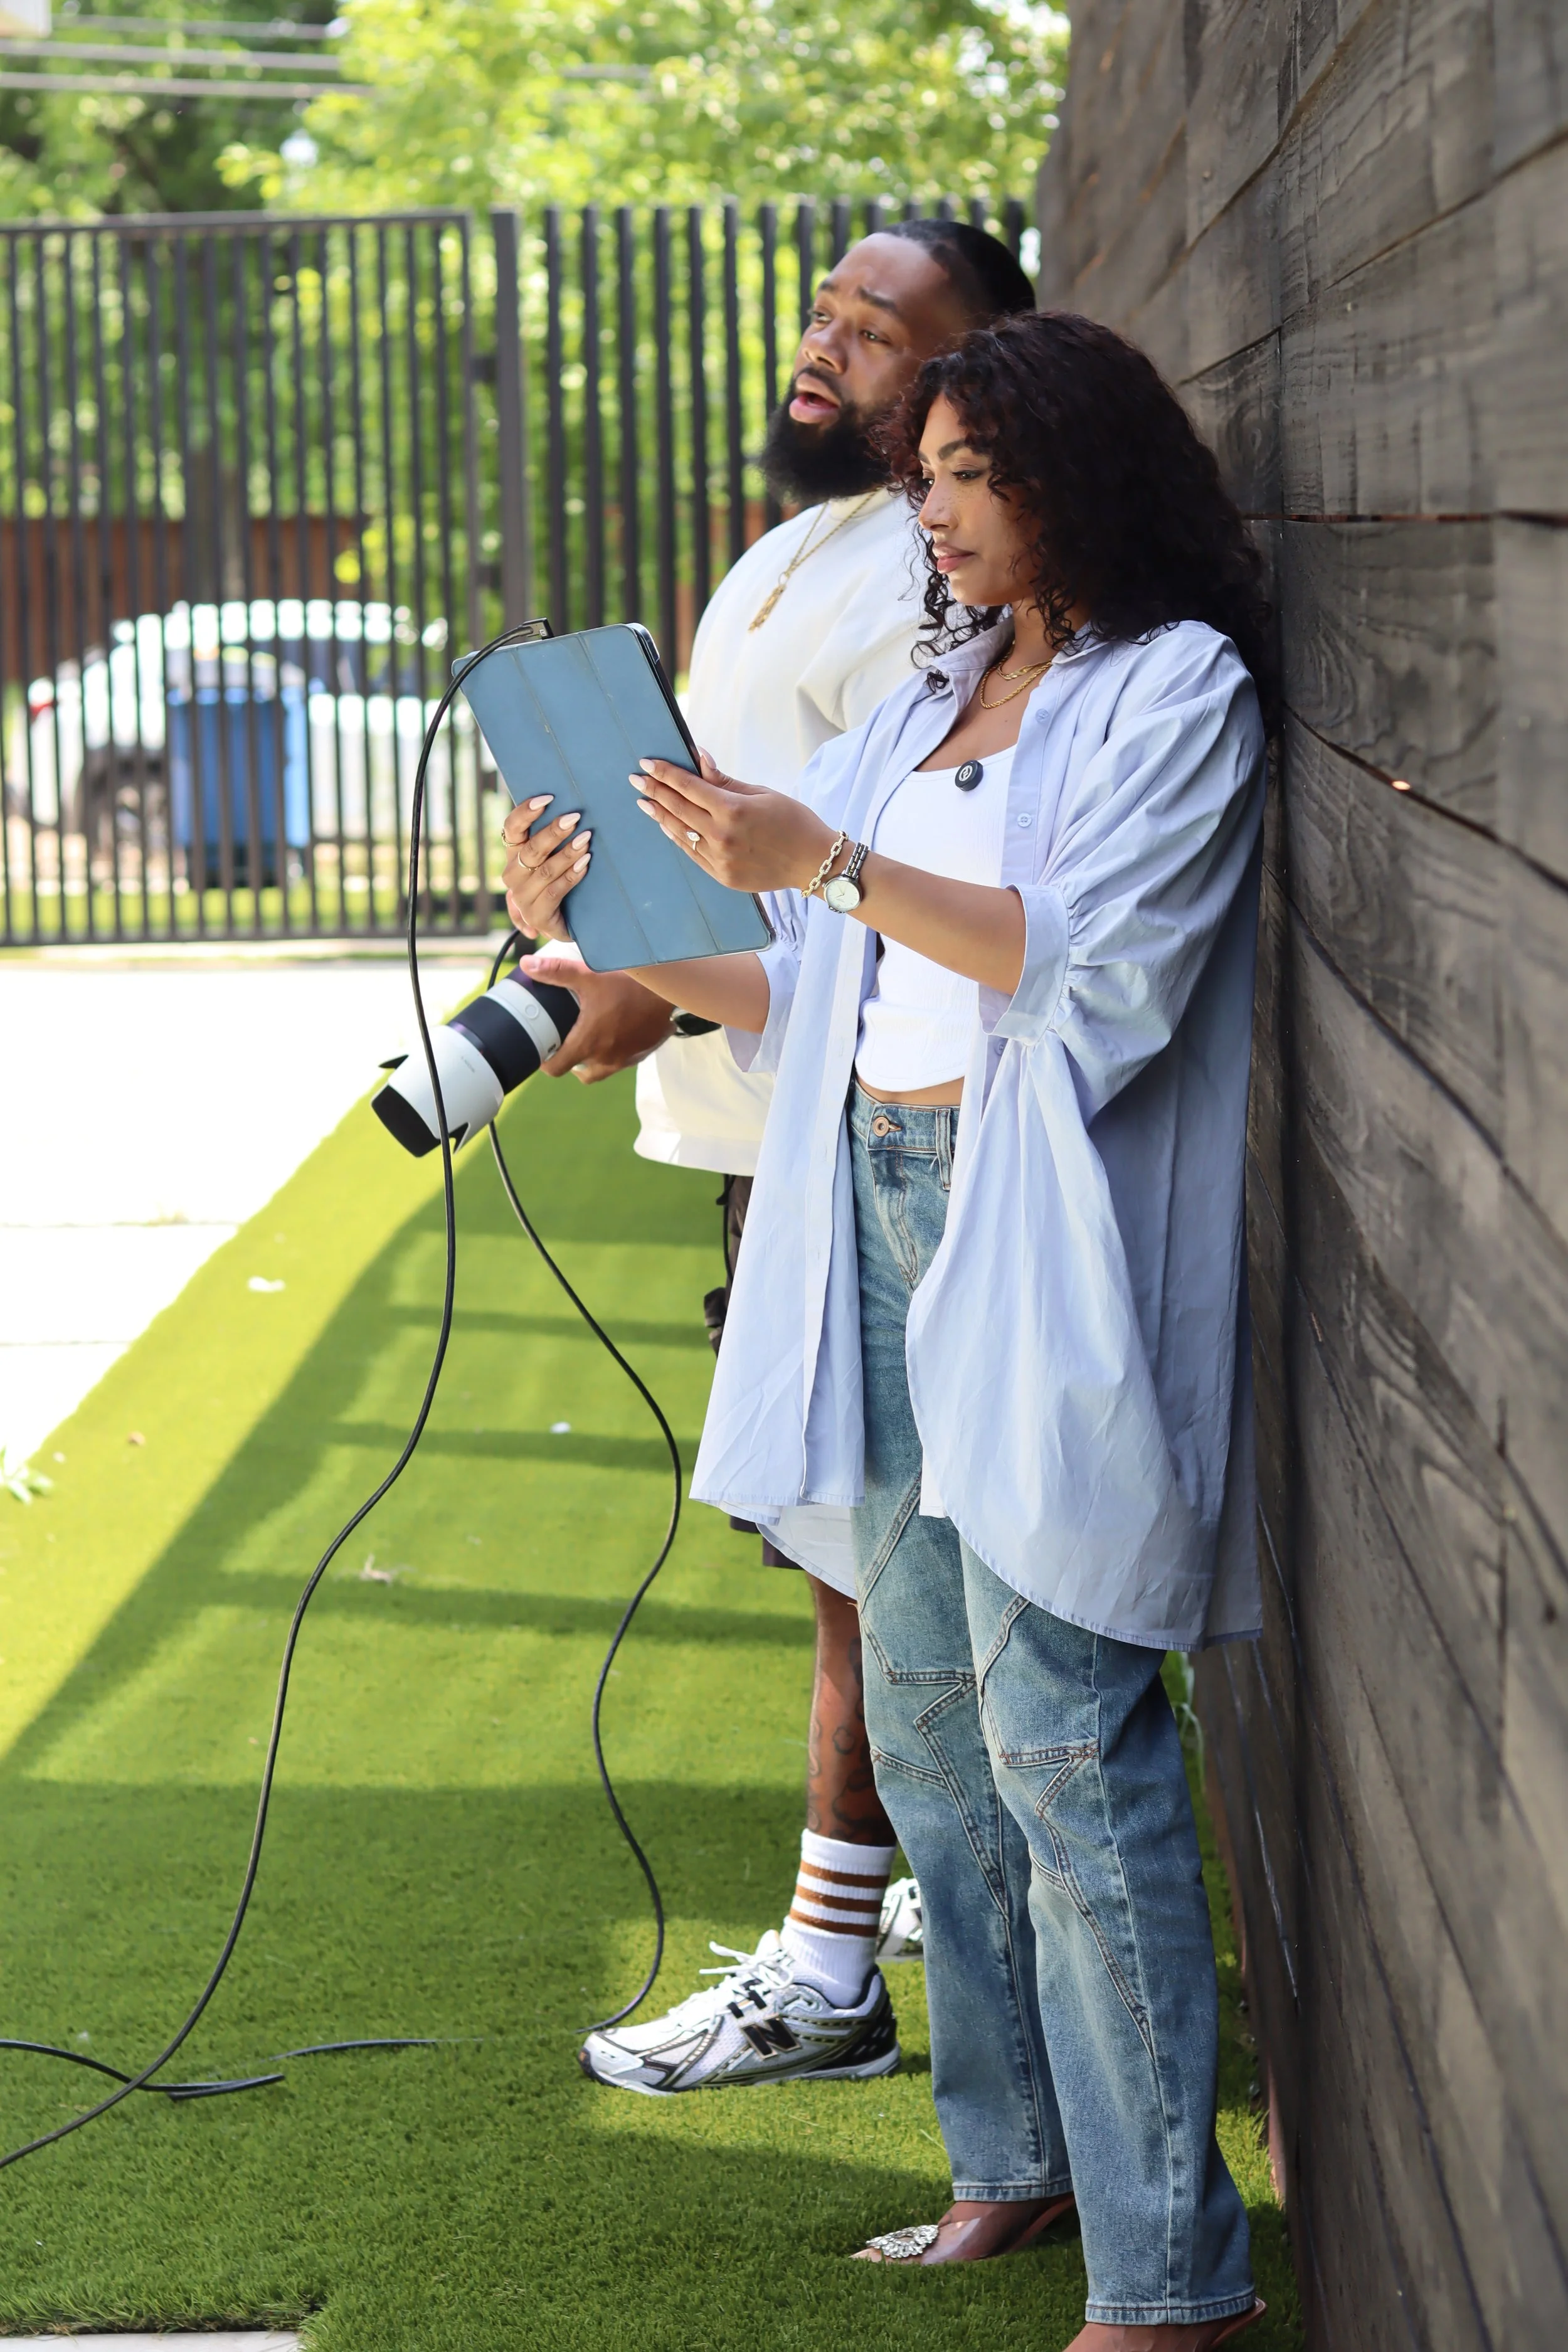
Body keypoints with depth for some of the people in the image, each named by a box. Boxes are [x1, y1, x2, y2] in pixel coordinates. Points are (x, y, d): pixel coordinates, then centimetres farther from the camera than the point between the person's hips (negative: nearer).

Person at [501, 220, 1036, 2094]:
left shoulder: (920, 593, -17)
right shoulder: (798, 554, 17)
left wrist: (662, 990, -25)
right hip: (775, 1131, 10)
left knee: (864, 1569, -3)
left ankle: (824, 1984, 3)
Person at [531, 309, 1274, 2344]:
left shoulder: (1177, 690, -3)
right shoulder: (943, 690, 19)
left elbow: (1098, 970, -17)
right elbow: (815, 985, 17)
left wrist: (831, 864, -21)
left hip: (1044, 1248, -8)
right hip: (880, 1210, 8)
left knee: (1062, 1733, -10)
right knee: (926, 1712, 10)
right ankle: (1019, 2158, 22)